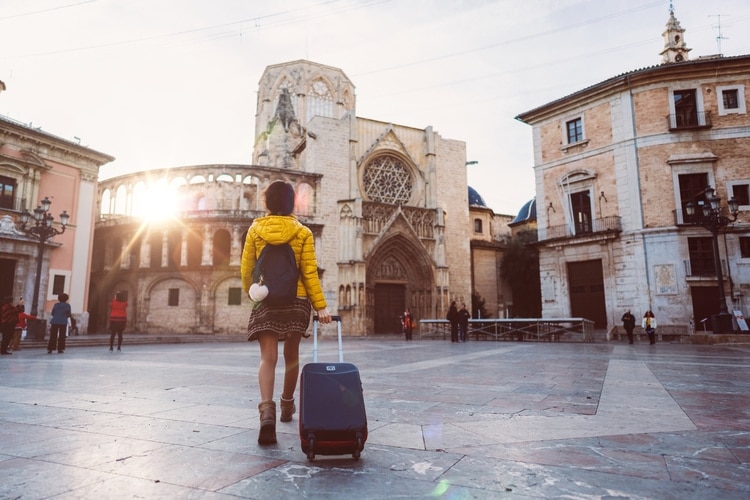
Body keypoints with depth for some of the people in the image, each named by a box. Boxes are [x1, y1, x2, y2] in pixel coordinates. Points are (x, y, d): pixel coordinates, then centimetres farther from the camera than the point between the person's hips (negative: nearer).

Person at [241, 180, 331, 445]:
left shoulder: (255, 229, 2)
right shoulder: (303, 232, -2)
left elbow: (246, 269, 5)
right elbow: (310, 273, -7)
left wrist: (250, 292, 23)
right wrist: (321, 306, -5)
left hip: (265, 301, 0)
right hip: (296, 300, 0)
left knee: (268, 358, -3)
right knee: (291, 356, 17)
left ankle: (267, 409, -24)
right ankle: (287, 405, 34)